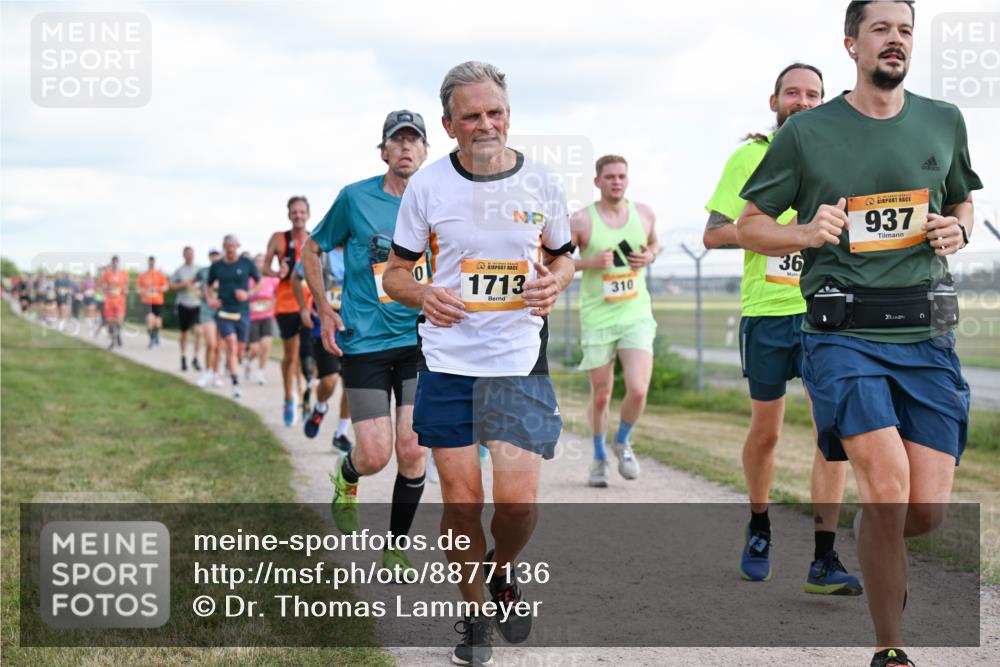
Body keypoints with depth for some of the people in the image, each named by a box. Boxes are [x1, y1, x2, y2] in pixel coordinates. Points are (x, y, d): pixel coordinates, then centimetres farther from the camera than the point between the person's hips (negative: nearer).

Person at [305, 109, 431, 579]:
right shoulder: (355, 198, -3)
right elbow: (312, 250, 9)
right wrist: (325, 312, 2)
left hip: (419, 341, 2)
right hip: (364, 342, -2)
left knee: (411, 450, -6)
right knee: (375, 456, -7)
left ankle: (397, 546, 14)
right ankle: (346, 480, 31)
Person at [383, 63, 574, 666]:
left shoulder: (539, 183, 1)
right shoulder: (427, 187, -2)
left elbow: (564, 255, 16)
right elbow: (395, 273, 6)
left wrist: (554, 283, -7)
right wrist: (423, 295, -16)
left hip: (519, 360, 0)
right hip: (447, 361, 0)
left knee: (518, 499, -10)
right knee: (462, 498, 2)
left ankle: (502, 570, 24)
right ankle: (475, 615, 23)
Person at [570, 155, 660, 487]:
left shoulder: (644, 213, 4)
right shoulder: (581, 220, -7)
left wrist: (649, 256, 1)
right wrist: (590, 262, -17)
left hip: (636, 314, 2)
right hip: (597, 318, -2)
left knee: (638, 390, -13)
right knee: (601, 396, 7)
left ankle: (623, 441, 17)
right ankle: (599, 456, 31)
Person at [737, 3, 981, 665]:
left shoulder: (944, 122, 12)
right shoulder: (807, 132, 3)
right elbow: (750, 226, 9)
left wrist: (958, 231, 4)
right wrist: (807, 233, -11)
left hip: (927, 336, 3)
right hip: (844, 333, -3)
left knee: (928, 512, -3)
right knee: (889, 490, -19)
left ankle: (881, 558, 34)